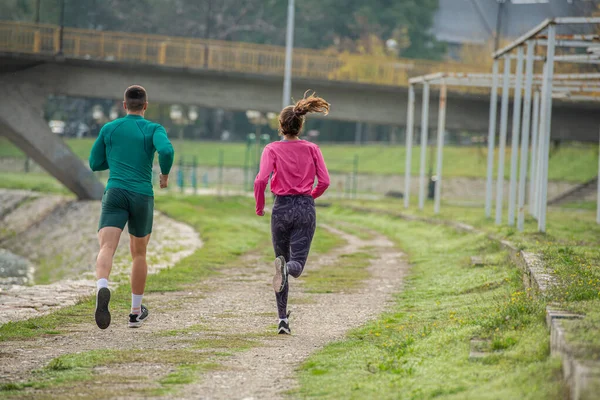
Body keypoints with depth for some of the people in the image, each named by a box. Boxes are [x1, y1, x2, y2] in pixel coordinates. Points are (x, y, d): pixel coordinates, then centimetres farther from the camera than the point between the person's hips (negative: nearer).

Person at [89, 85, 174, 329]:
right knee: (139, 253, 21)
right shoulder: (154, 129, 4)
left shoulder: (109, 129, 12)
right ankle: (136, 311, 30)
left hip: (115, 193, 0)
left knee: (106, 250, -16)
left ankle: (102, 289, -49)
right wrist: (165, 174, 4)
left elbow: (95, 163, 19)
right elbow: (166, 151, -17)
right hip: (142, 197, 0)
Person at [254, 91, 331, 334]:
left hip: (282, 208, 0)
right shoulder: (312, 149, 3)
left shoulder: (272, 149, -2)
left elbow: (261, 180, -14)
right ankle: (286, 268, -42)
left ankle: (283, 319, 9)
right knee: (297, 264, -2)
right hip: (306, 209, 0)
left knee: (283, 259, 14)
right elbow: (324, 181, -1)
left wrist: (259, 207, 2)